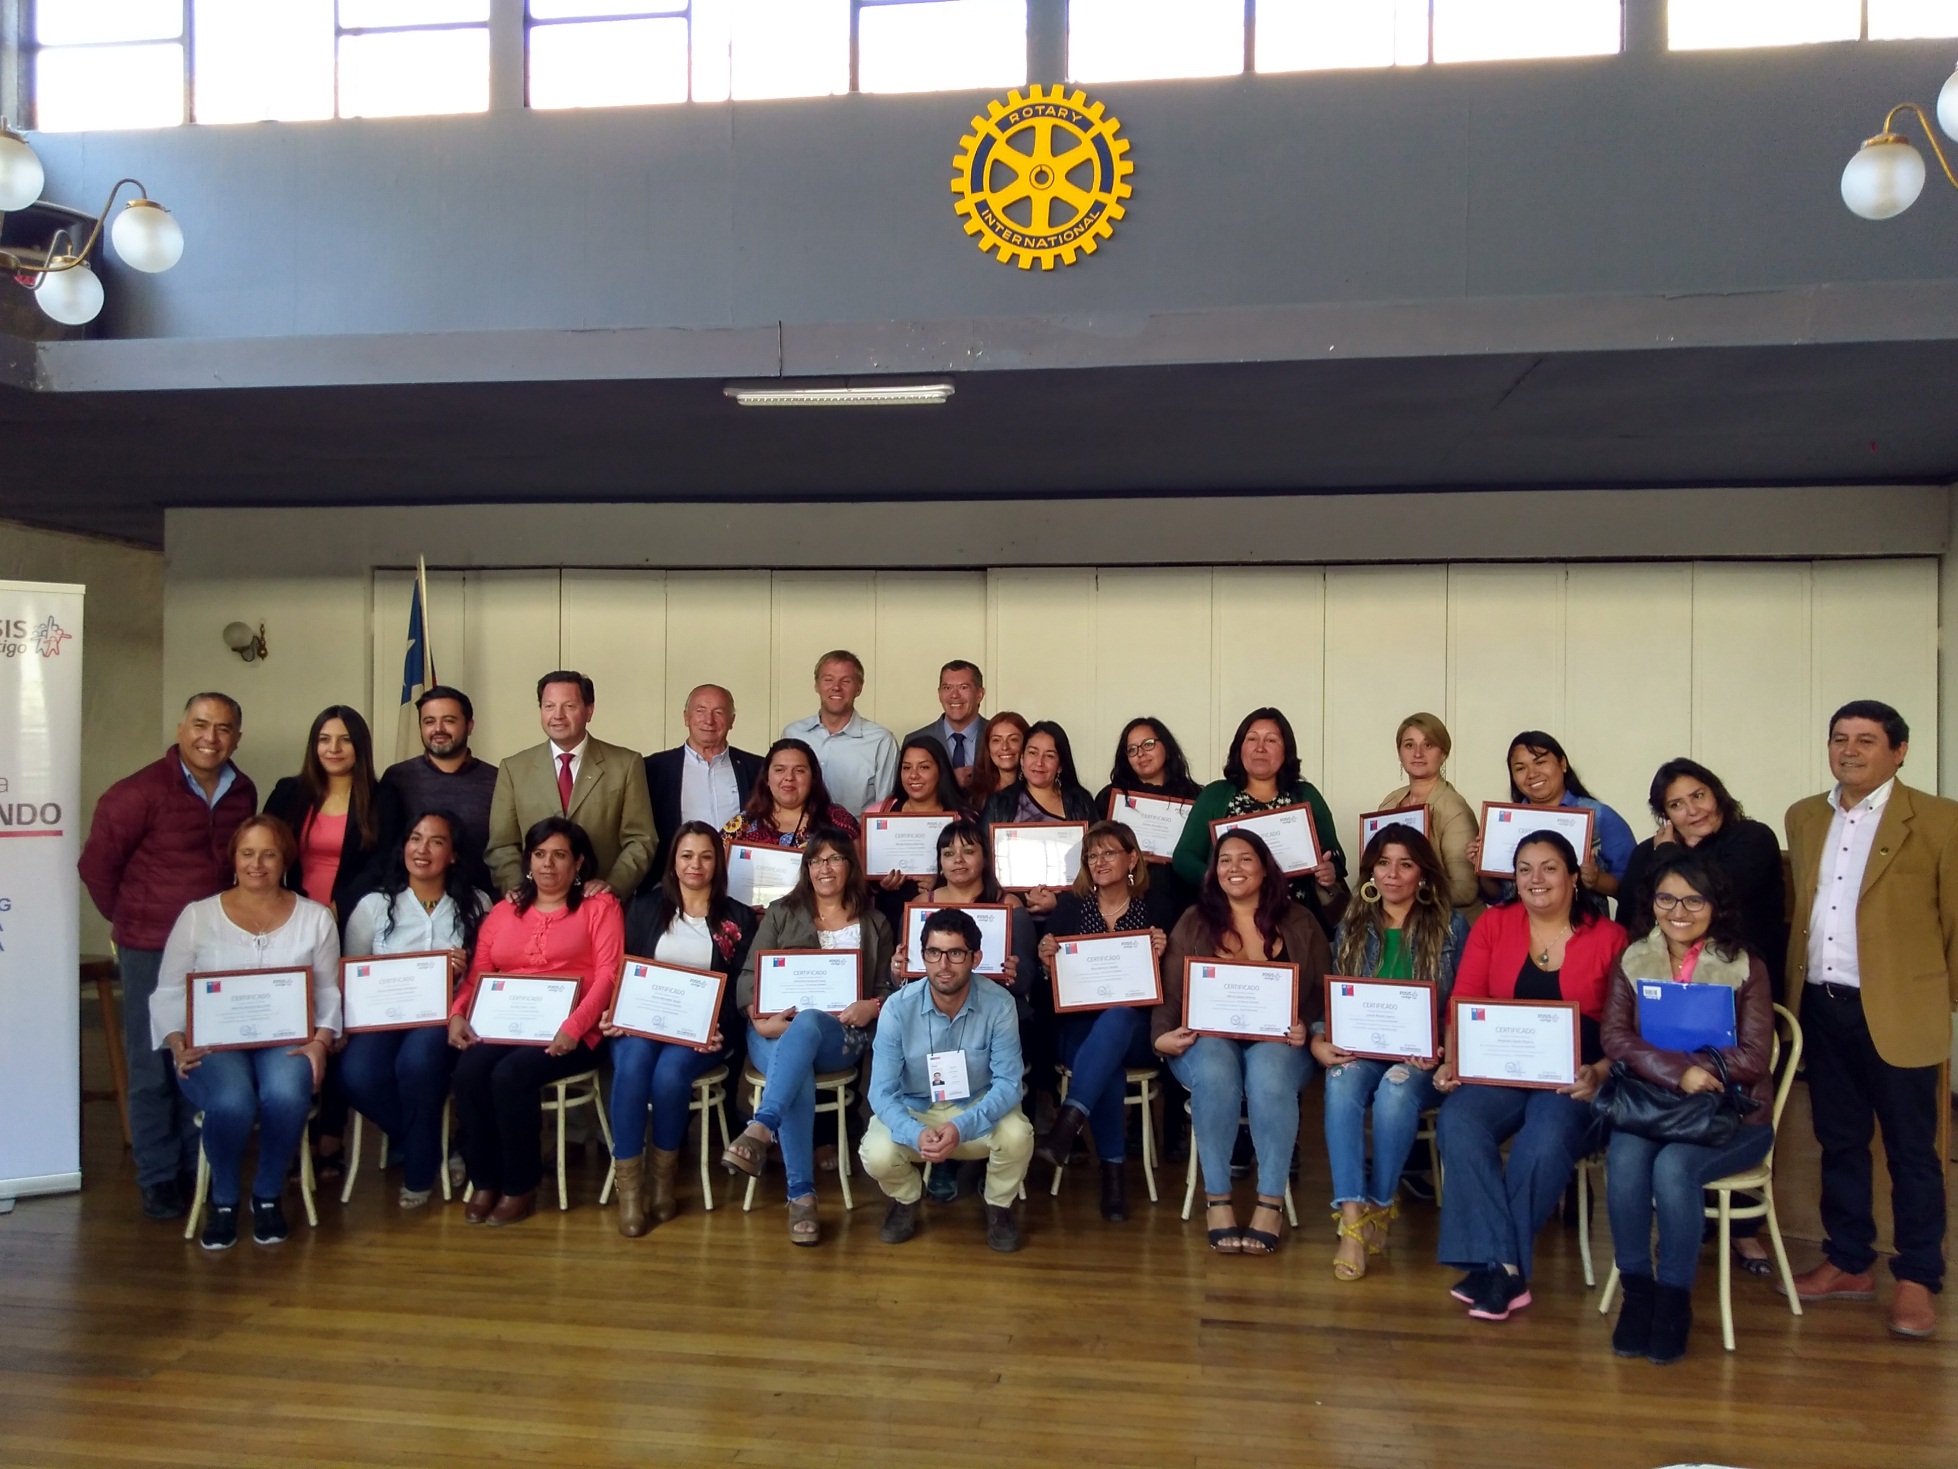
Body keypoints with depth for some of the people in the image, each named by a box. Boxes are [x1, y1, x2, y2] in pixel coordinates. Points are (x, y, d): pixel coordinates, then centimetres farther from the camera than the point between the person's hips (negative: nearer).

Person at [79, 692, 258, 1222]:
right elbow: (96, 865, -4)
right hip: (151, 951, -4)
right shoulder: (140, 792, -12)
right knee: (152, 1068, 5)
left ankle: (195, 1168, 25)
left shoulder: (243, 792, 3)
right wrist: (132, 919, 5)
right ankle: (157, 1179, 16)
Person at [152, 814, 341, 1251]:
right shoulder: (197, 916, 8)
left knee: (285, 1096, -35)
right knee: (232, 1103, -35)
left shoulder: (315, 918, 10)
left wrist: (321, 1042, -10)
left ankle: (268, 1195, -6)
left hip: (286, 1041, 0)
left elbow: (329, 991, 8)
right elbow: (168, 993, 6)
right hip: (213, 1044, 0)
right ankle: (224, 1200, -4)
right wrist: (178, 1045, -10)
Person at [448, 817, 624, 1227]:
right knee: (468, 1071, -26)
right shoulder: (503, 911, 22)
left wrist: (573, 1027, -20)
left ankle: (520, 1186, -11)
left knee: (510, 1074, -30)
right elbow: (476, 974, 16)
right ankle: (483, 1182, -8)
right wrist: (457, 1014, -5)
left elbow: (609, 974, -6)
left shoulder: (599, 906, 6)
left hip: (567, 1032, -4)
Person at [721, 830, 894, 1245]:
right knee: (796, 1076, -36)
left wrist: (872, 1008, -10)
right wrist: (759, 1017, -14)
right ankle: (801, 1195, -37)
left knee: (806, 1026, -39)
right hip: (776, 1030, 1)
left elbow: (886, 990, 15)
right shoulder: (781, 913, 16)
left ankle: (759, 1131, -55)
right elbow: (748, 977, 7)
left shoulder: (874, 924, 17)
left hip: (839, 1036, 0)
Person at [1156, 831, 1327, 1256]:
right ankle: (1217, 1200, -23)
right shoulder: (1193, 923, 10)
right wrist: (1162, 1035, -15)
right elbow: (1170, 993, 4)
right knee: (1214, 1074, -35)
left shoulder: (1299, 923, 10)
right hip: (1209, 1038, 0)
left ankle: (1271, 1203, -24)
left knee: (1268, 1075, -35)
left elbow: (1322, 992, 6)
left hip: (1277, 1042, 0)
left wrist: (1307, 1027, -15)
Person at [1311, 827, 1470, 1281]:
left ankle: (1381, 1206, -14)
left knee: (1395, 1091, -35)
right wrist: (1319, 1041, -10)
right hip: (1359, 1050, 2)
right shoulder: (1352, 926, 14)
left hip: (1422, 1057, -2)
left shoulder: (1451, 927, 5)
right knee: (1342, 1084, -32)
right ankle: (1351, 1218, -35)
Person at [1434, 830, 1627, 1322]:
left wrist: (1598, 1073, -19)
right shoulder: (1492, 925, 9)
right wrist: (1452, 1060, -13)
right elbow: (1465, 1003, 3)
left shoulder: (1608, 937, 3)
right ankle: (1505, 1268, -24)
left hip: (1574, 1078, -2)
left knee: (1545, 1141, -32)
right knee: (1456, 1124, -28)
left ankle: (1493, 1264, -14)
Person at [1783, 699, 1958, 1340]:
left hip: (1896, 1011, -5)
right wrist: (1793, 988, 9)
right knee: (1838, 1142, 14)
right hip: (1820, 1006, 5)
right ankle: (1849, 1264, 26)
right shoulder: (1803, 817, 10)